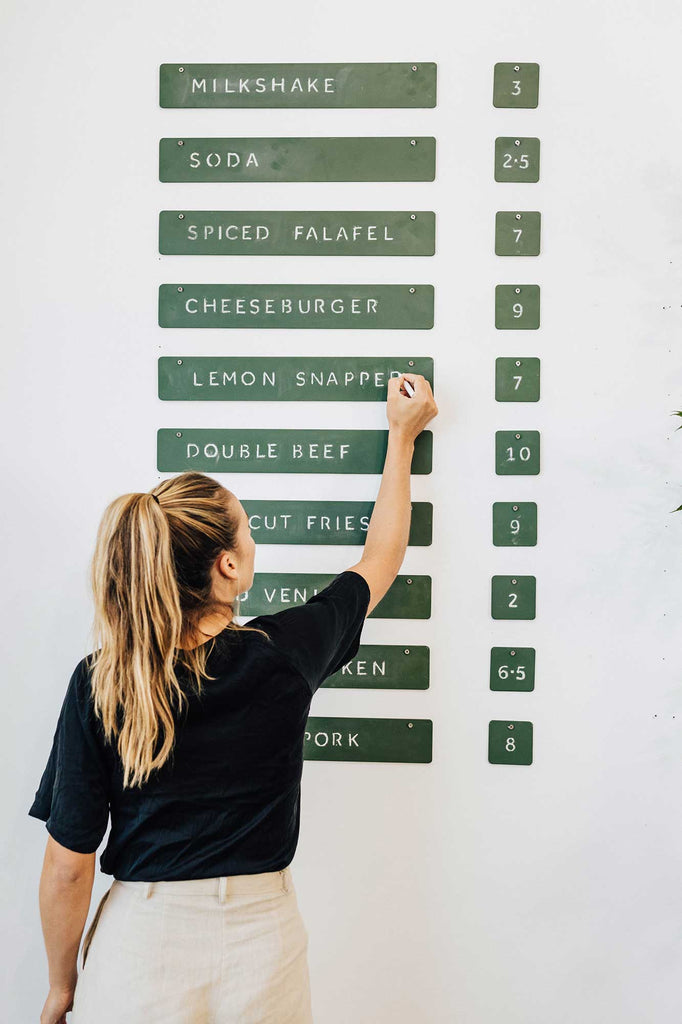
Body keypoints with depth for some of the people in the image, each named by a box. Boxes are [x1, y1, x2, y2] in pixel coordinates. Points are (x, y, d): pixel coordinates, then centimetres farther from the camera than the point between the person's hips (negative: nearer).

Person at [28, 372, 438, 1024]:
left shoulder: (99, 683, -17)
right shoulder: (284, 653, -17)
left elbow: (68, 867, -10)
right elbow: (381, 559, 1)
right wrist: (401, 436, 12)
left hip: (140, 952, -1)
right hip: (260, 940, 1)